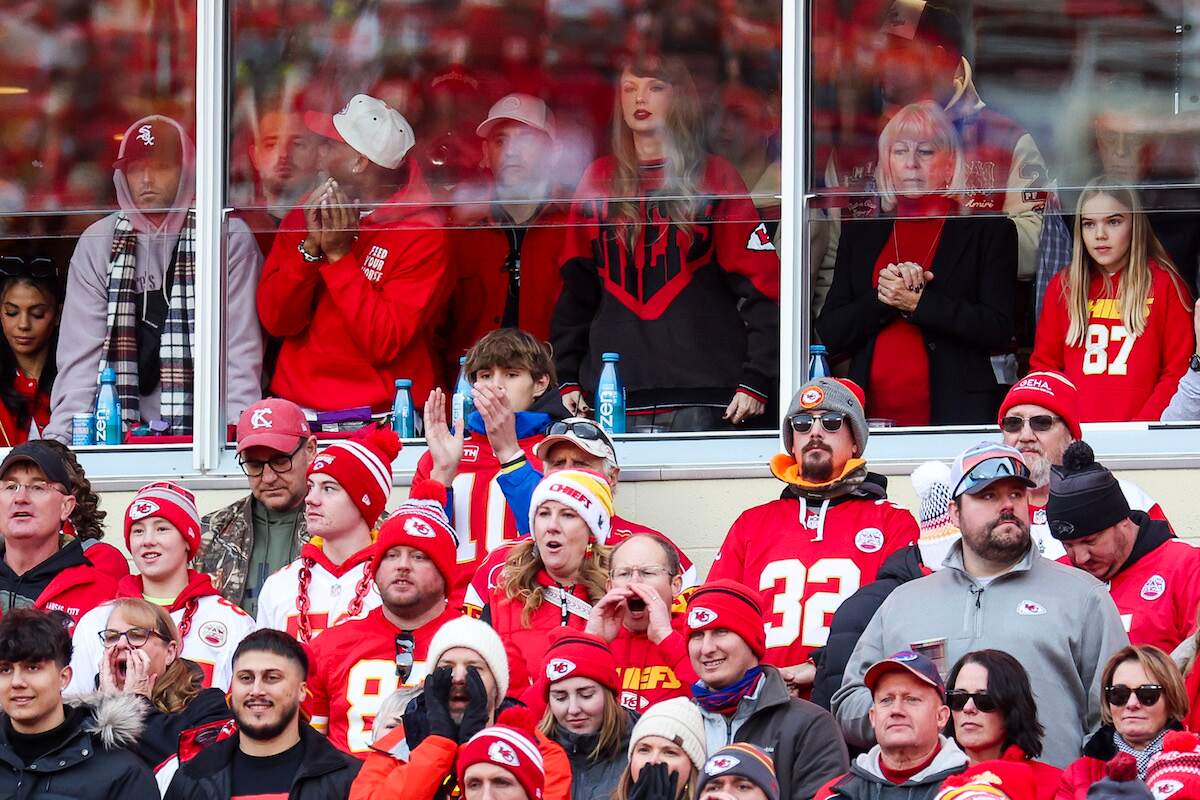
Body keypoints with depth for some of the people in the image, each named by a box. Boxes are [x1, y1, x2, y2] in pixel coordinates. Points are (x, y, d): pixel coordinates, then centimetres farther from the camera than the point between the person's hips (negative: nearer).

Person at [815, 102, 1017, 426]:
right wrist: (884, 297, -8)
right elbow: (829, 333, 9)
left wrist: (916, 302, -10)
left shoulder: (990, 232, 6)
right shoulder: (860, 234, 16)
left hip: (953, 412, -3)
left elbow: (999, 331, -5)